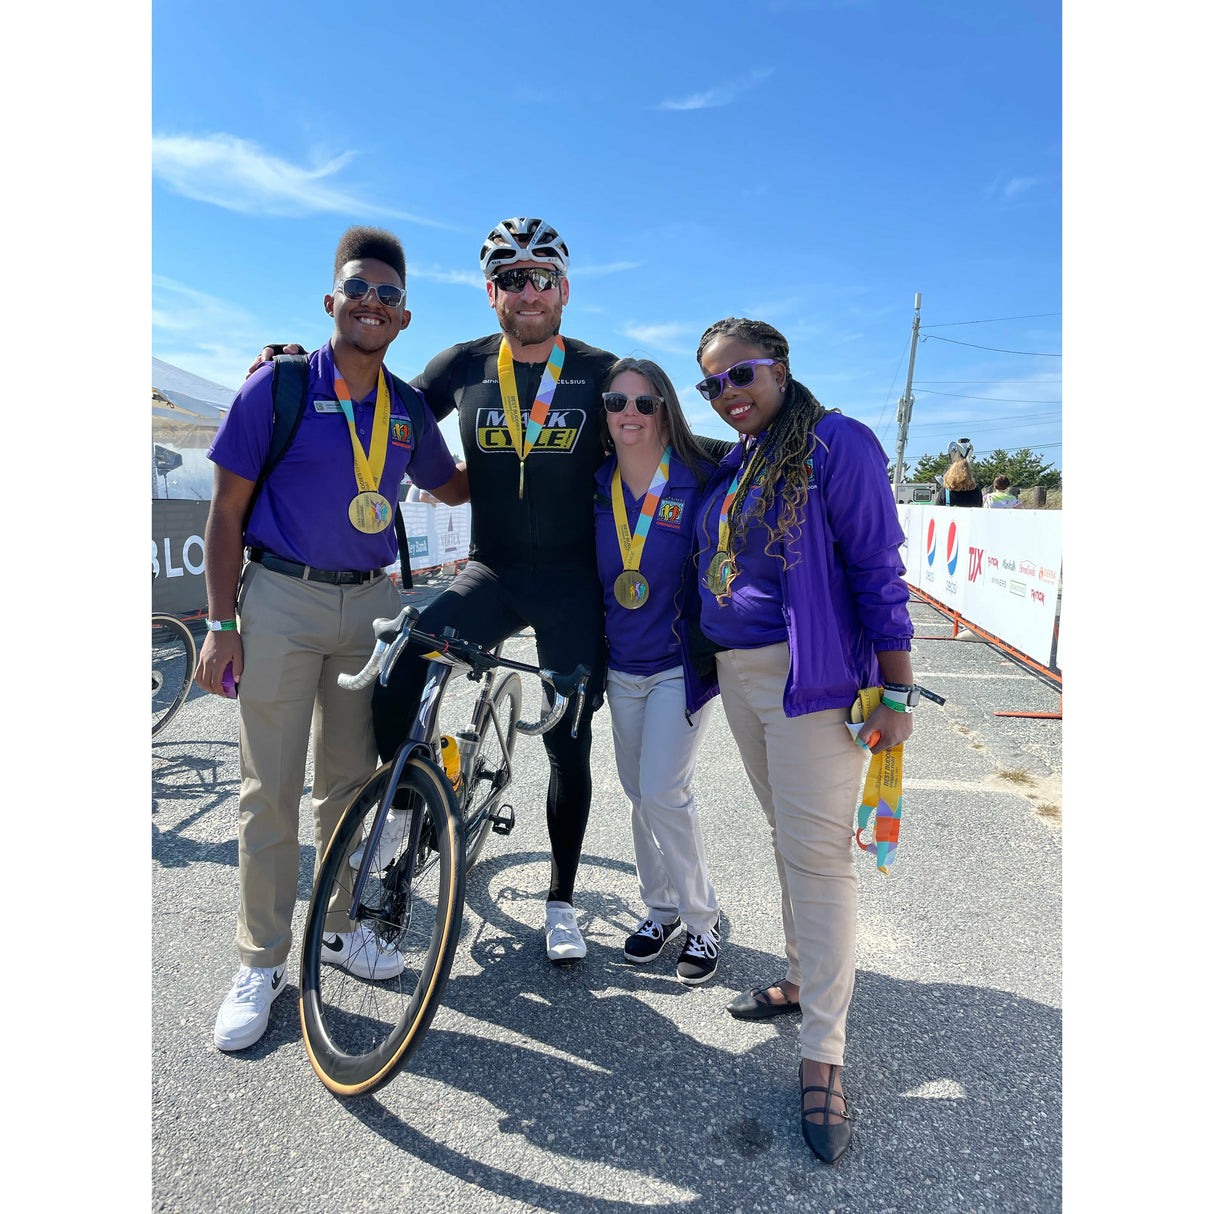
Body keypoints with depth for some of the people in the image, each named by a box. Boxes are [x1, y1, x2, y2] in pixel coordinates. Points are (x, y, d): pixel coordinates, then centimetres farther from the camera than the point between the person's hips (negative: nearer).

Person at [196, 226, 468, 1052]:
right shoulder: (280, 387, -5)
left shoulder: (408, 410, 7)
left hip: (370, 602, 4)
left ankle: (342, 927, 31)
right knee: (272, 791, 1)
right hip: (283, 598, -3)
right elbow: (228, 511, -4)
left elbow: (451, 487, 24)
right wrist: (221, 625, -9)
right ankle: (262, 963, 18)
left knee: (351, 780, 13)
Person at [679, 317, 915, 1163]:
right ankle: (805, 978, 33)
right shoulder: (731, 465, 15)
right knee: (788, 835, 16)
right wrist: (699, 656, 18)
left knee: (816, 852, -4)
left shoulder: (836, 444, -8)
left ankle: (823, 1054, 8)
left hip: (810, 675, -7)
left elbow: (877, 572, -11)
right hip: (736, 674, 7)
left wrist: (894, 690, -13)